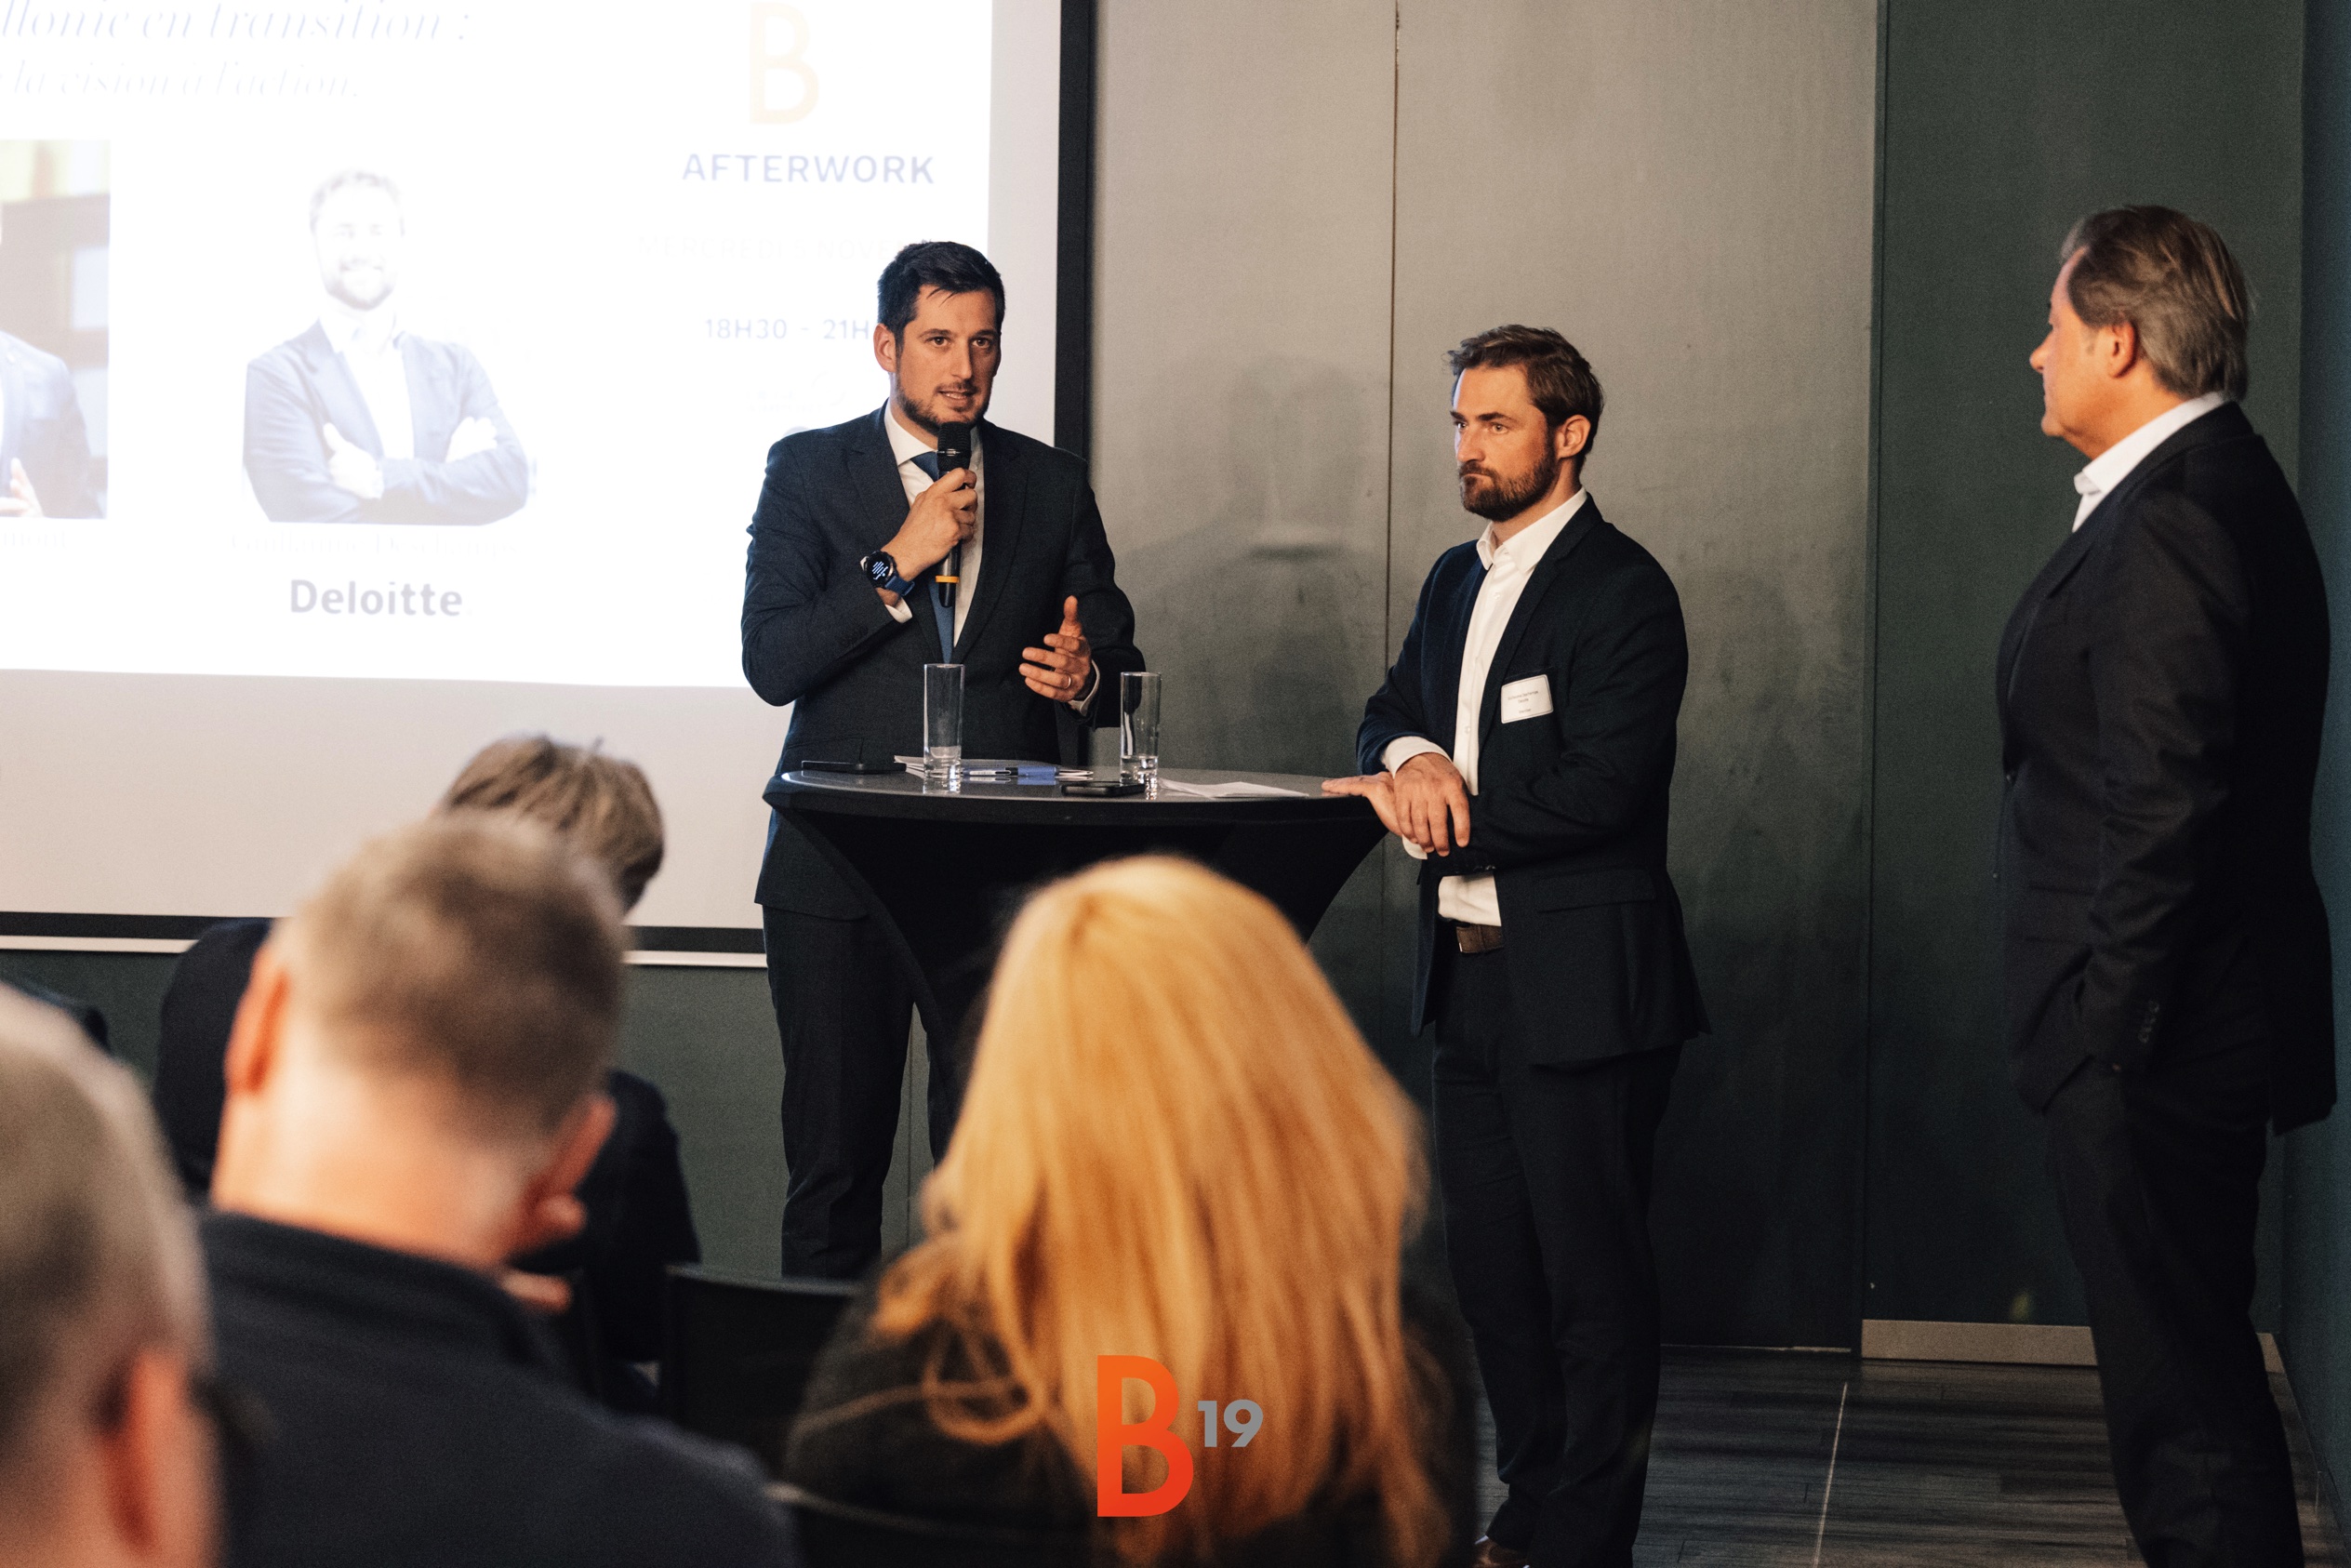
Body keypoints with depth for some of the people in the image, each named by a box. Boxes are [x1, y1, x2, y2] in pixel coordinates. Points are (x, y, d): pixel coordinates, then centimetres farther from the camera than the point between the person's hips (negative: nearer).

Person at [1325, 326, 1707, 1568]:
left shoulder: (1623, 592, -12)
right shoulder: (1456, 580, 16)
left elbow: (1595, 786, -20)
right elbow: (1386, 716, 17)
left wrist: (1441, 812, -15)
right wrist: (1409, 756, -7)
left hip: (1580, 985, -8)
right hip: (1468, 975, 9)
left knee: (1594, 1277, -2)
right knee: (1490, 1265, 14)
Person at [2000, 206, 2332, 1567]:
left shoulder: (2171, 524, -19)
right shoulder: (2220, 487, 14)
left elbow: (2164, 808, -24)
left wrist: (2108, 1030, -20)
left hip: (2156, 1046, -11)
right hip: (2174, 1037, 11)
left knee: (2182, 1395, -6)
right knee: (2195, 1371, 17)